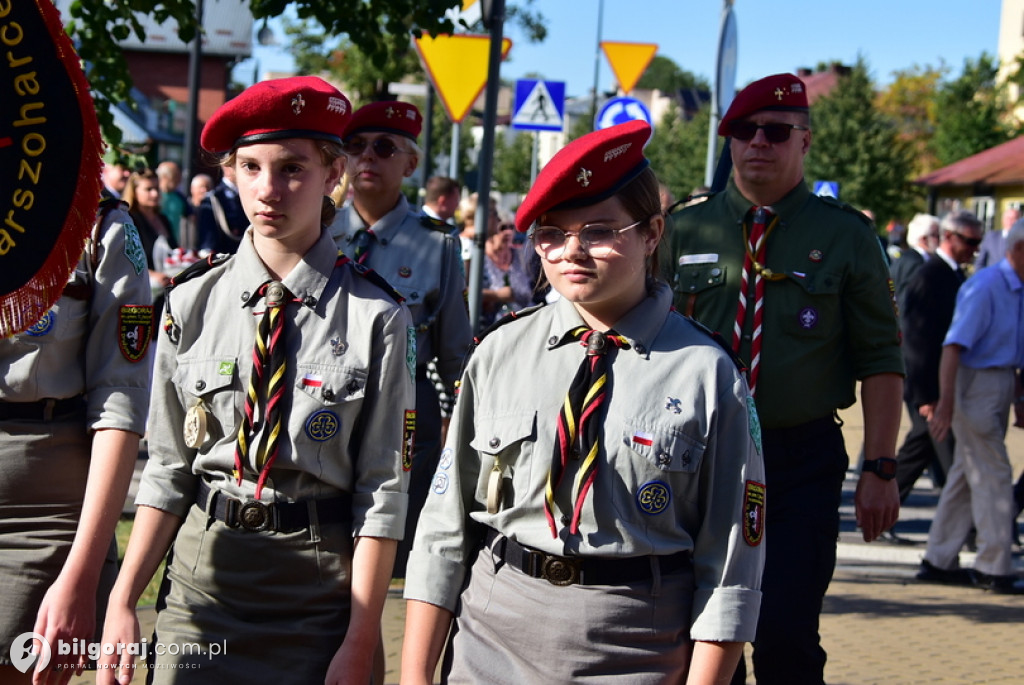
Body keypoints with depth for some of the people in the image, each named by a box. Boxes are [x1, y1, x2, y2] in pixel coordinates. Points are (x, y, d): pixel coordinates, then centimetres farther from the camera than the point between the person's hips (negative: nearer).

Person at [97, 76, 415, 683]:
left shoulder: (376, 318, -7)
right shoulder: (193, 302, 2)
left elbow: (383, 490, -7)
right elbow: (168, 468, 5)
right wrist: (123, 601, -1)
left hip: (323, 582, -2)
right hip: (205, 569, 2)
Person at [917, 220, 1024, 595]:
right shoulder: (985, 287, -17)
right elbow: (954, 346, -22)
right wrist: (945, 402, -27)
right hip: (976, 384, -9)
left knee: (967, 475, 12)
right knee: (993, 476, -5)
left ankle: (939, 561, 19)